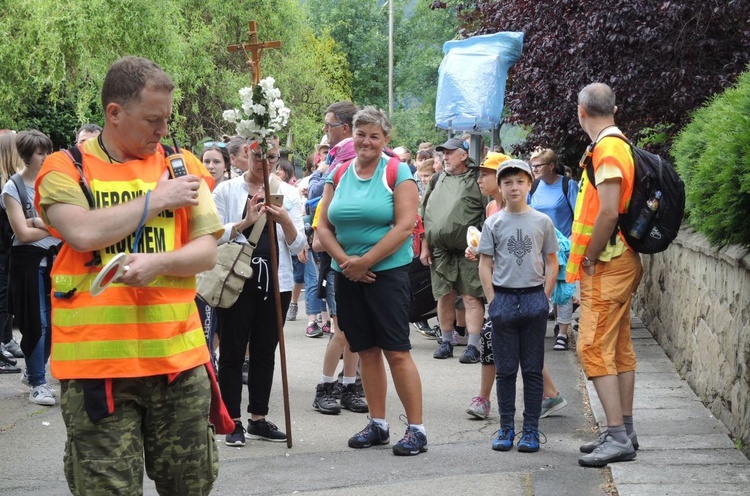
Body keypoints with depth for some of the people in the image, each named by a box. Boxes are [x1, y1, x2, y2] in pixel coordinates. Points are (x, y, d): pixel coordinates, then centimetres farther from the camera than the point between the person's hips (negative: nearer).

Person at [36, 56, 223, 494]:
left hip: (178, 357, 3)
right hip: (97, 361, -3)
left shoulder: (182, 167, 10)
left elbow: (207, 251, 4)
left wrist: (158, 263, -17)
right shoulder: (66, 169, 1)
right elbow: (84, 232, -17)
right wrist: (156, 200, -8)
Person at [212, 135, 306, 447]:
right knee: (232, 352, 0)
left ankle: (258, 419, 18)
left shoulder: (288, 194, 9)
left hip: (275, 281, 3)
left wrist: (285, 220, -14)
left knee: (265, 352, 9)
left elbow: (298, 246, 5)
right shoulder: (226, 191, 2)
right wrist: (244, 222, -18)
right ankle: (234, 423, 6)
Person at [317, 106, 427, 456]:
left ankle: (416, 429, -4)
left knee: (396, 351, -8)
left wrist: (365, 262, -14)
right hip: (347, 275, 5)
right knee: (366, 351, 10)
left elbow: (405, 226, -13)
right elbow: (324, 226, 7)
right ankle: (377, 424, 18)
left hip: (387, 271, -5)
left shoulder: (397, 172, -4)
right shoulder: (339, 176, 10)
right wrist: (344, 261, -9)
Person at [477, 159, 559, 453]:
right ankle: (506, 428, 12)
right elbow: (485, 265, 5)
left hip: (534, 298, 0)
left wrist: (544, 297, -2)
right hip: (503, 297, 0)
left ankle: (531, 430, 8)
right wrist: (493, 300, -3)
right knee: (505, 369, 5)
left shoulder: (542, 222, 3)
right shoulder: (493, 224, 3)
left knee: (533, 369, 3)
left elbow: (551, 263, 7)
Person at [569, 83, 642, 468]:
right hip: (620, 262, 10)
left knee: (594, 348, -11)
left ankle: (618, 437, -14)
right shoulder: (618, 145, 14)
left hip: (606, 266, -10)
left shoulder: (607, 149, -16)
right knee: (619, 349, 13)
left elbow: (608, 211, -25)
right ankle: (624, 432, 19)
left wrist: (590, 258, -15)